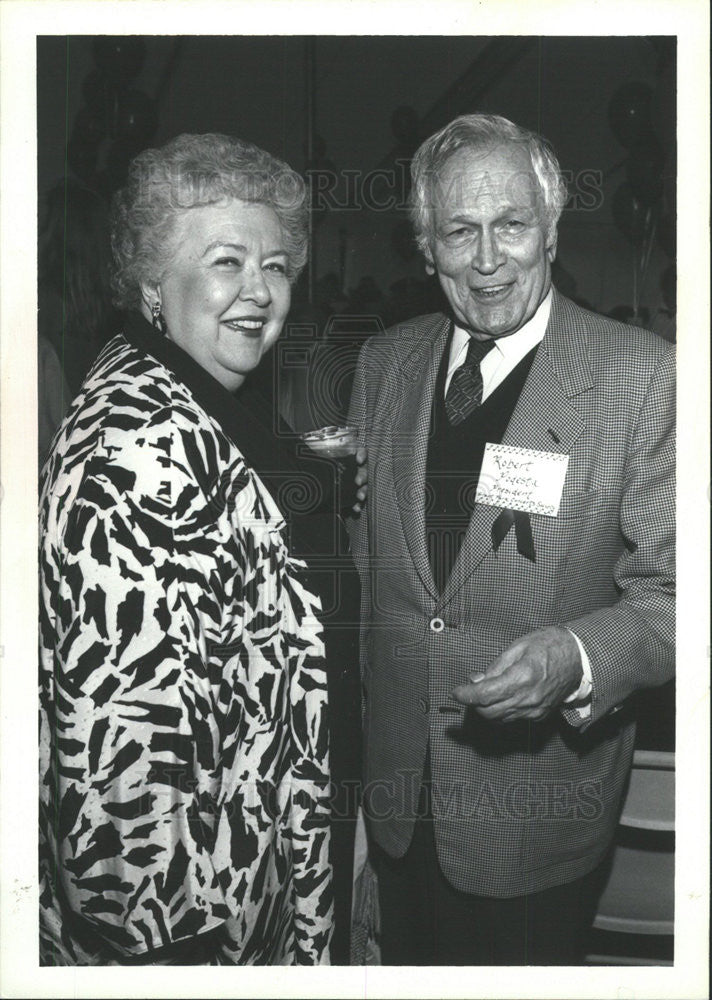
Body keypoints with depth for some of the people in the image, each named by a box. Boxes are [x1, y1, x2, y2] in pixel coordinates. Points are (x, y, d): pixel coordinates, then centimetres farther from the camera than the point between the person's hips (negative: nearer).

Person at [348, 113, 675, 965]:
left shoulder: (644, 377, -17)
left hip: (538, 816, -4)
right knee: (409, 965, 26)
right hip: (396, 791, 5)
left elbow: (672, 592, -15)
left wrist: (577, 656, -33)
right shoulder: (384, 362, 0)